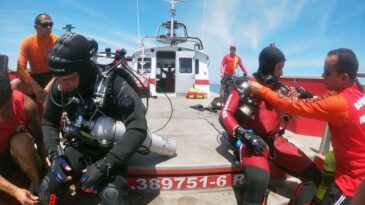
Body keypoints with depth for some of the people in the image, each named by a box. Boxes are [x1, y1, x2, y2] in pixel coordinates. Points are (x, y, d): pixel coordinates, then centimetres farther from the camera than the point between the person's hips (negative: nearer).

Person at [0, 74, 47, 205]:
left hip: (20, 153, 1)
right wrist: (15, 191, -38)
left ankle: (41, 191, -18)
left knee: (21, 141, -34)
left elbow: (40, 139, -18)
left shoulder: (26, 105, -27)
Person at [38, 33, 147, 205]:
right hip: (78, 147, 5)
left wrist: (103, 165, -31)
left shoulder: (113, 85, -26)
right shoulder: (58, 88, -10)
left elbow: (138, 128, -29)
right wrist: (54, 155, -10)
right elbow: (48, 122, 6)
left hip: (109, 151, -4)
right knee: (47, 188, -11)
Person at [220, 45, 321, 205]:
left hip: (276, 141, 7)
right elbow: (225, 115, -11)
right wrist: (246, 135, -26)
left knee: (313, 176, -3)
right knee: (259, 179, -35)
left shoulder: (279, 88, 15)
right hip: (252, 142, -6)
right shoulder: (245, 86, -3)